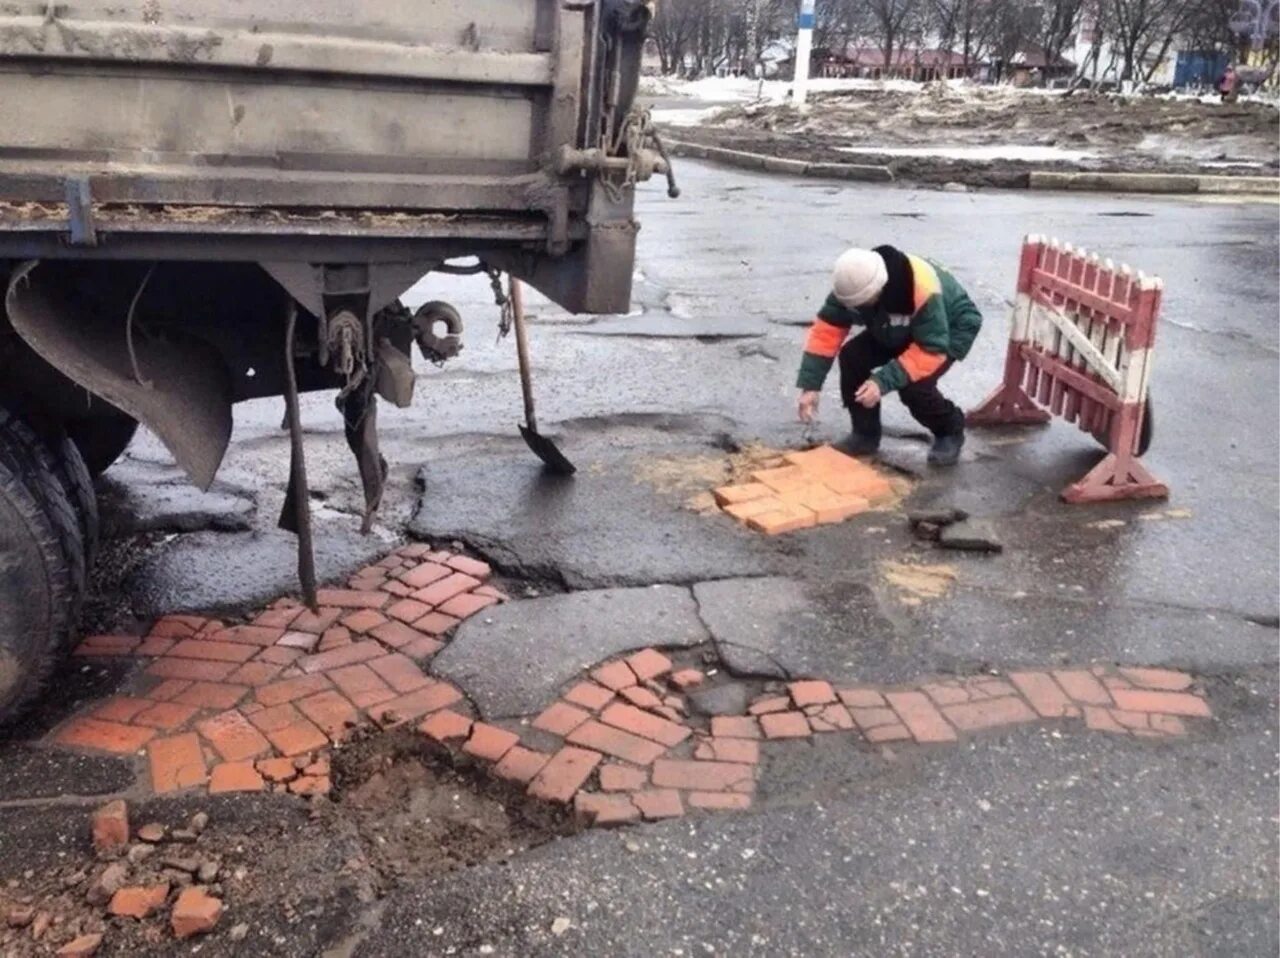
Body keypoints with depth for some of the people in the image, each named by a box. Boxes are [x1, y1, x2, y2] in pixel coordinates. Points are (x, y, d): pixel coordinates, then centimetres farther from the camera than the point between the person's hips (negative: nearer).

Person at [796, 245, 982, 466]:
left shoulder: (924, 290, -43)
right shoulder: (852, 284, -26)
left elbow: (931, 350, -38)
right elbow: (827, 329, -22)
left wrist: (883, 381, -46)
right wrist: (810, 384, -29)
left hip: (952, 330, -6)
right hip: (896, 331, 6)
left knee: (913, 385, -28)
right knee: (852, 357, -17)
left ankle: (950, 431, 3)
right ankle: (865, 434, 1)